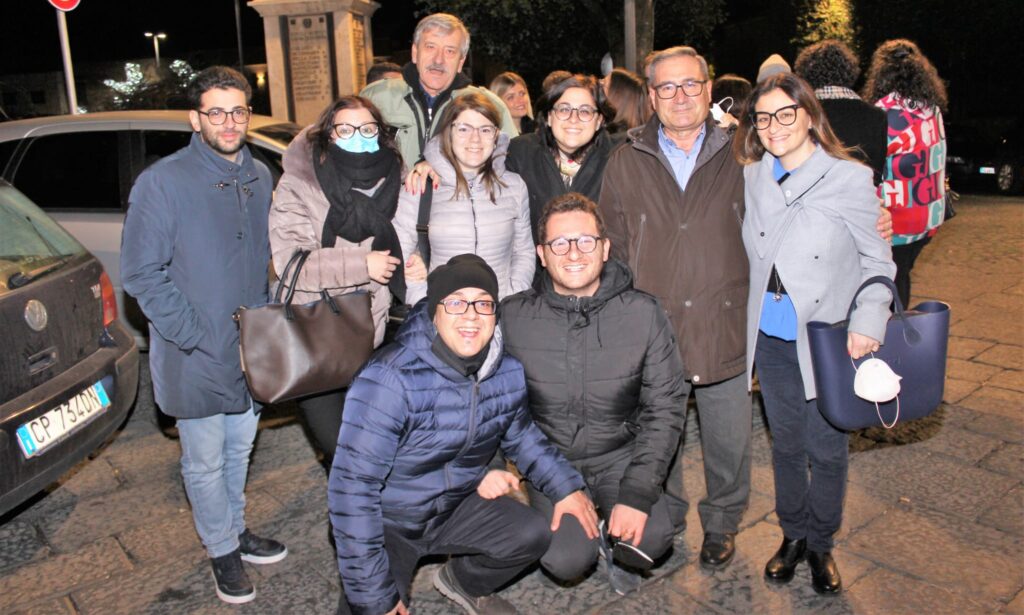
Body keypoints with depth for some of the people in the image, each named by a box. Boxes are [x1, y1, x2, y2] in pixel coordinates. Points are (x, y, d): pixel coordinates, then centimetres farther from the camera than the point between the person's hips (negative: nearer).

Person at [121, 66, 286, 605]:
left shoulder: (259, 177, 5)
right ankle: (222, 550, 29)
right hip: (195, 358, -5)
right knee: (206, 462, 9)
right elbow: (141, 273, -14)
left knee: (240, 449, 21)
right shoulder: (162, 182, -14)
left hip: (250, 350, 5)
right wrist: (195, 337, -18)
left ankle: (236, 528, 41)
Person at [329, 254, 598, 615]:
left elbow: (521, 435, 12)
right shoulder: (391, 380, -30)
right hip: (387, 521, -5)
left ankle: (465, 583, 16)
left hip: (456, 507, 5)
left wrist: (566, 486, -2)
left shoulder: (508, 372, -10)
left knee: (536, 535, -14)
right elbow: (352, 487, -28)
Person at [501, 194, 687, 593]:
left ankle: (616, 546, 14)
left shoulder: (644, 314, -9)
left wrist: (638, 494, -15)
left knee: (652, 538, -24)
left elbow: (664, 407, -7)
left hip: (620, 455, 1)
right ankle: (581, 538, 18)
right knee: (566, 561, -20)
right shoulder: (512, 317, -10)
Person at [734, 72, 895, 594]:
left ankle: (821, 544, 31)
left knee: (826, 448, 9)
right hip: (771, 338, 3)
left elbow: (878, 262, -4)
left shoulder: (850, 178, -9)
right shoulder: (753, 178, 3)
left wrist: (868, 321, -19)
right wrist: (745, 325, 6)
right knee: (785, 442, 16)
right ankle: (793, 535, 36)